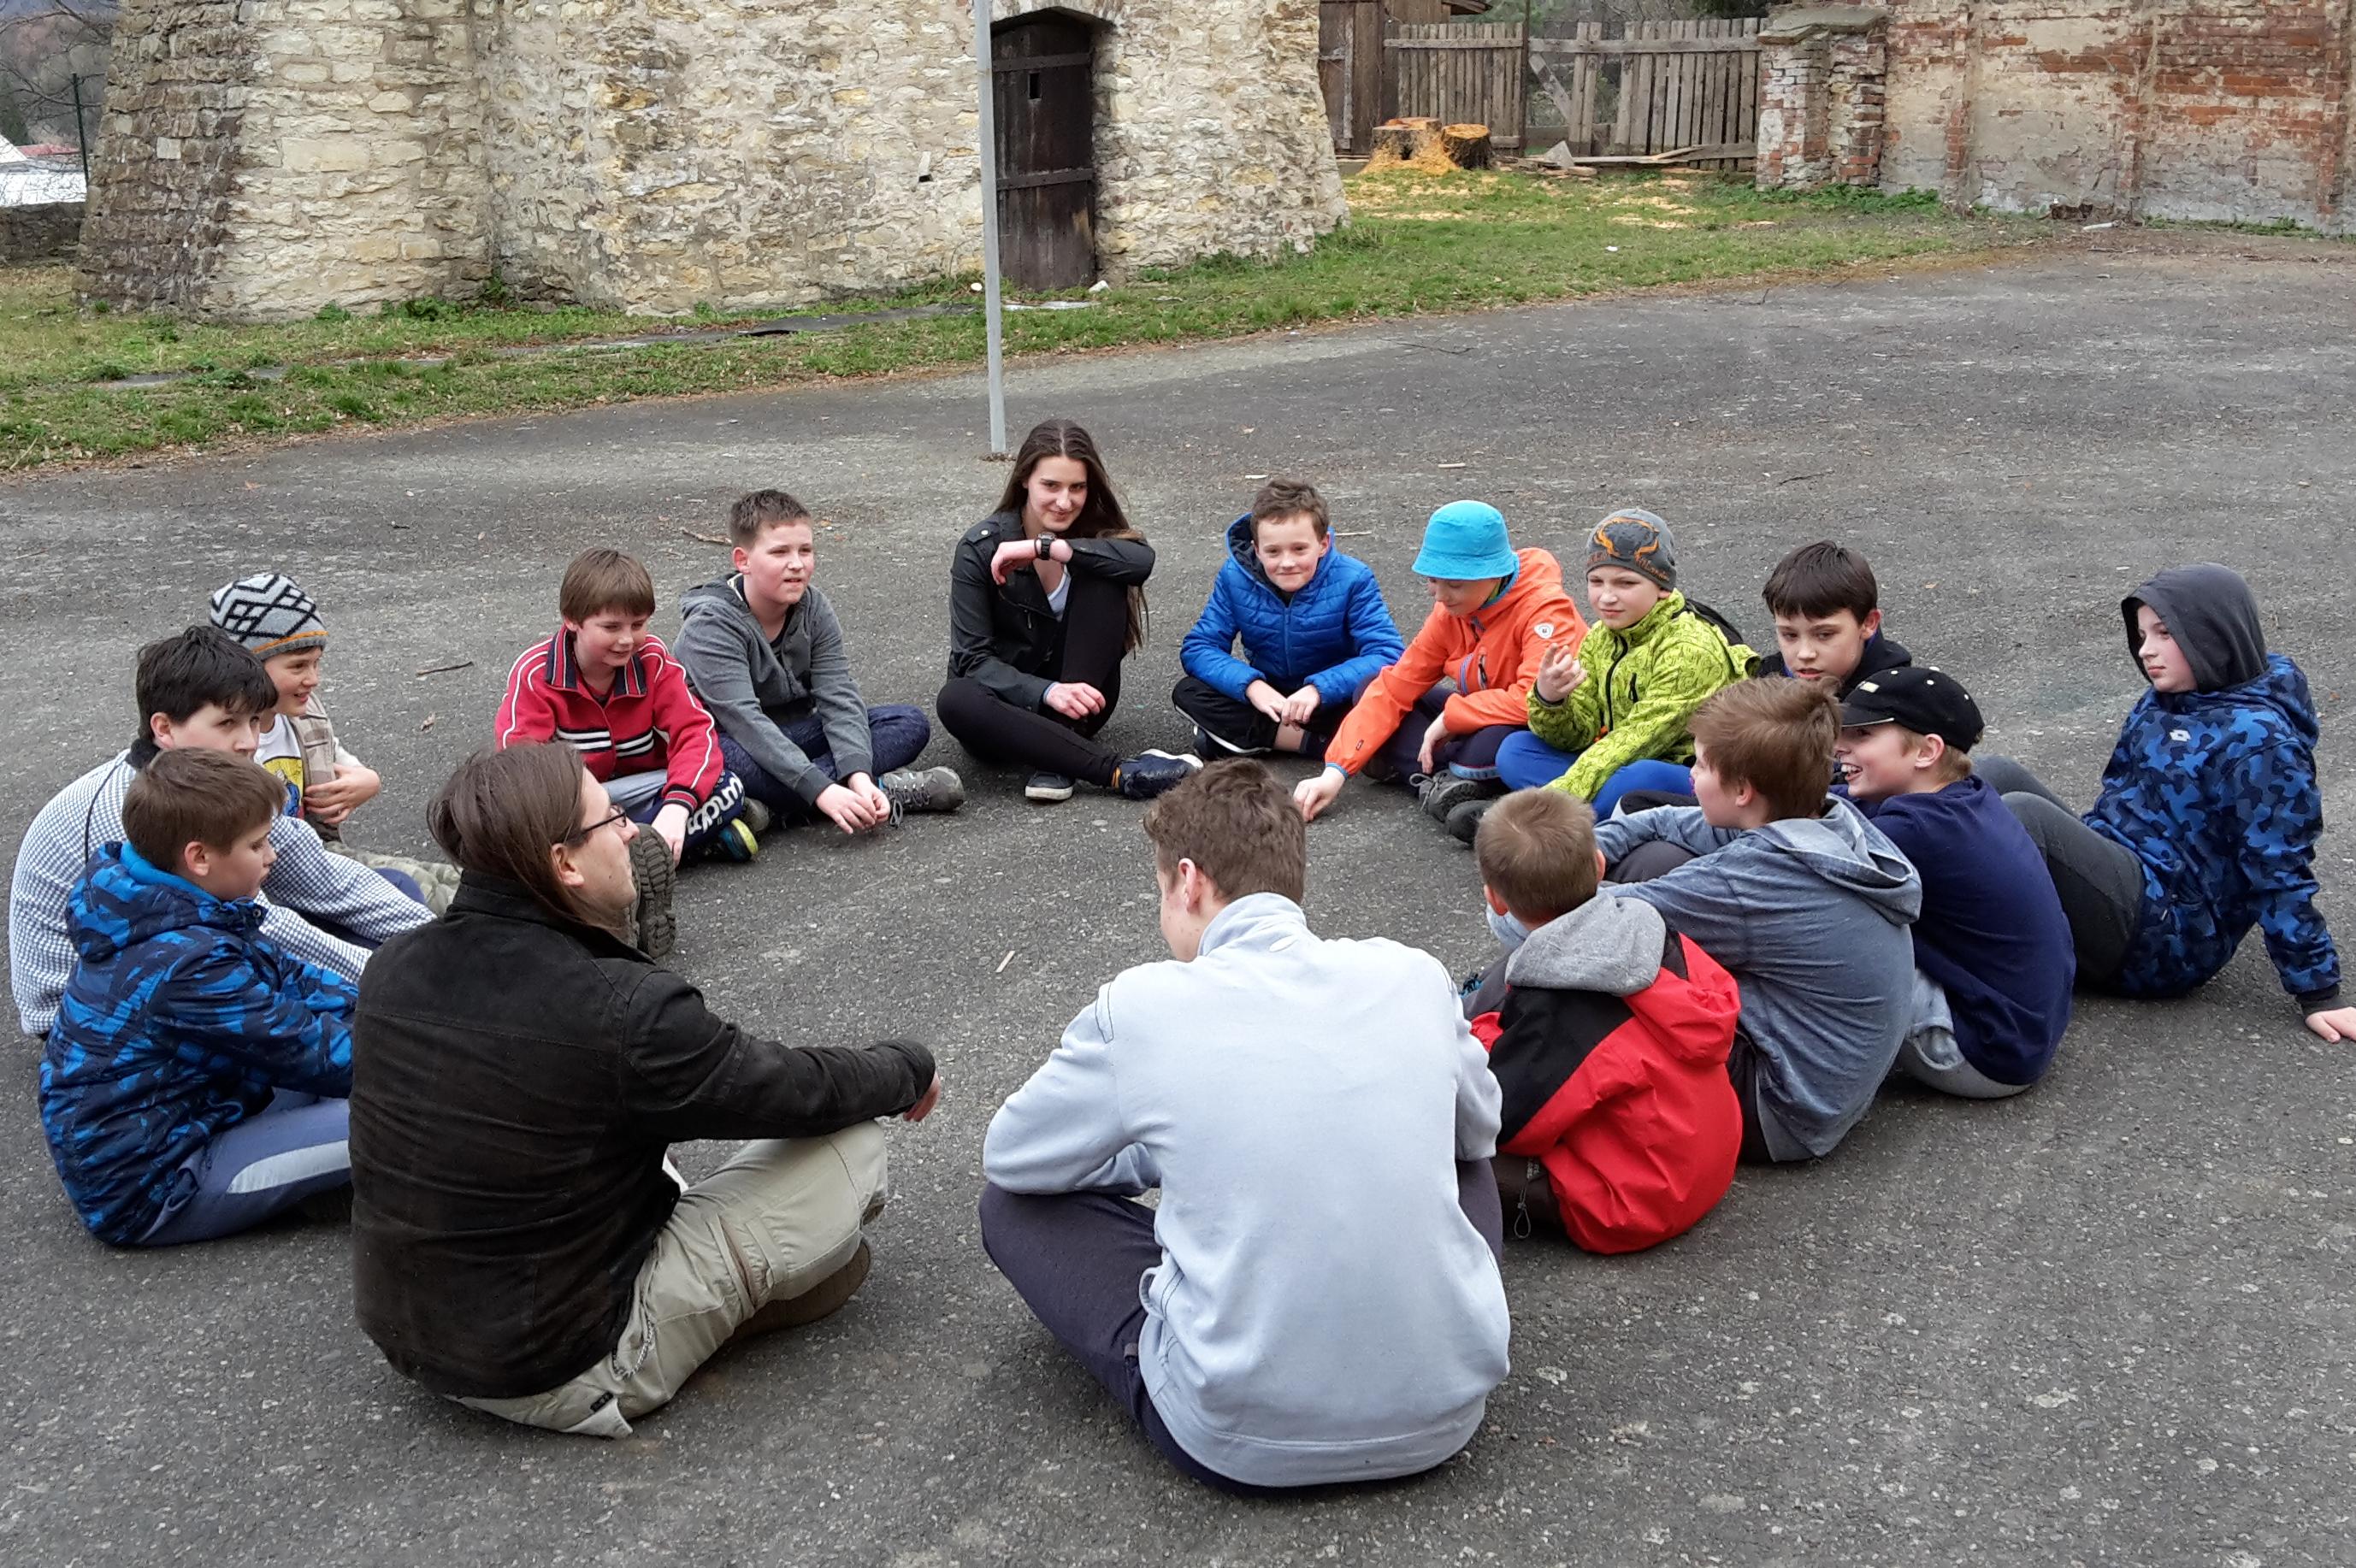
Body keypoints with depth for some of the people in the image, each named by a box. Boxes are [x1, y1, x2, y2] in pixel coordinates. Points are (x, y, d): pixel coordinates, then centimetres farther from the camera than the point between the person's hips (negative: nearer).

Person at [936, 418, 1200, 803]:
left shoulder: (1093, 529, -3)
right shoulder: (981, 548, -11)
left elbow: (1142, 559, -27)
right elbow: (973, 659, -16)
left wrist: (1046, 548, -31)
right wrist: (1047, 693, -32)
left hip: (1075, 697, 2)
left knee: (1102, 580, -21)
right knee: (955, 700, -37)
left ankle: (1054, 757, -28)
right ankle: (1119, 772, -42)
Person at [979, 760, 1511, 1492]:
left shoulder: (1141, 1006, -8)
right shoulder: (1414, 976, -1)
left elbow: (1008, 1158, 9)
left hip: (1245, 1444, -3)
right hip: (1444, 1417, 4)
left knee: (1015, 1204, 14)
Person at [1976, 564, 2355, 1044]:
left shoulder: (2258, 739, -11)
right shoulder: (2157, 707, 13)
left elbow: (2280, 873, -13)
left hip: (2172, 935, -9)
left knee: (2021, 813, -28)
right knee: (1998, 775, -7)